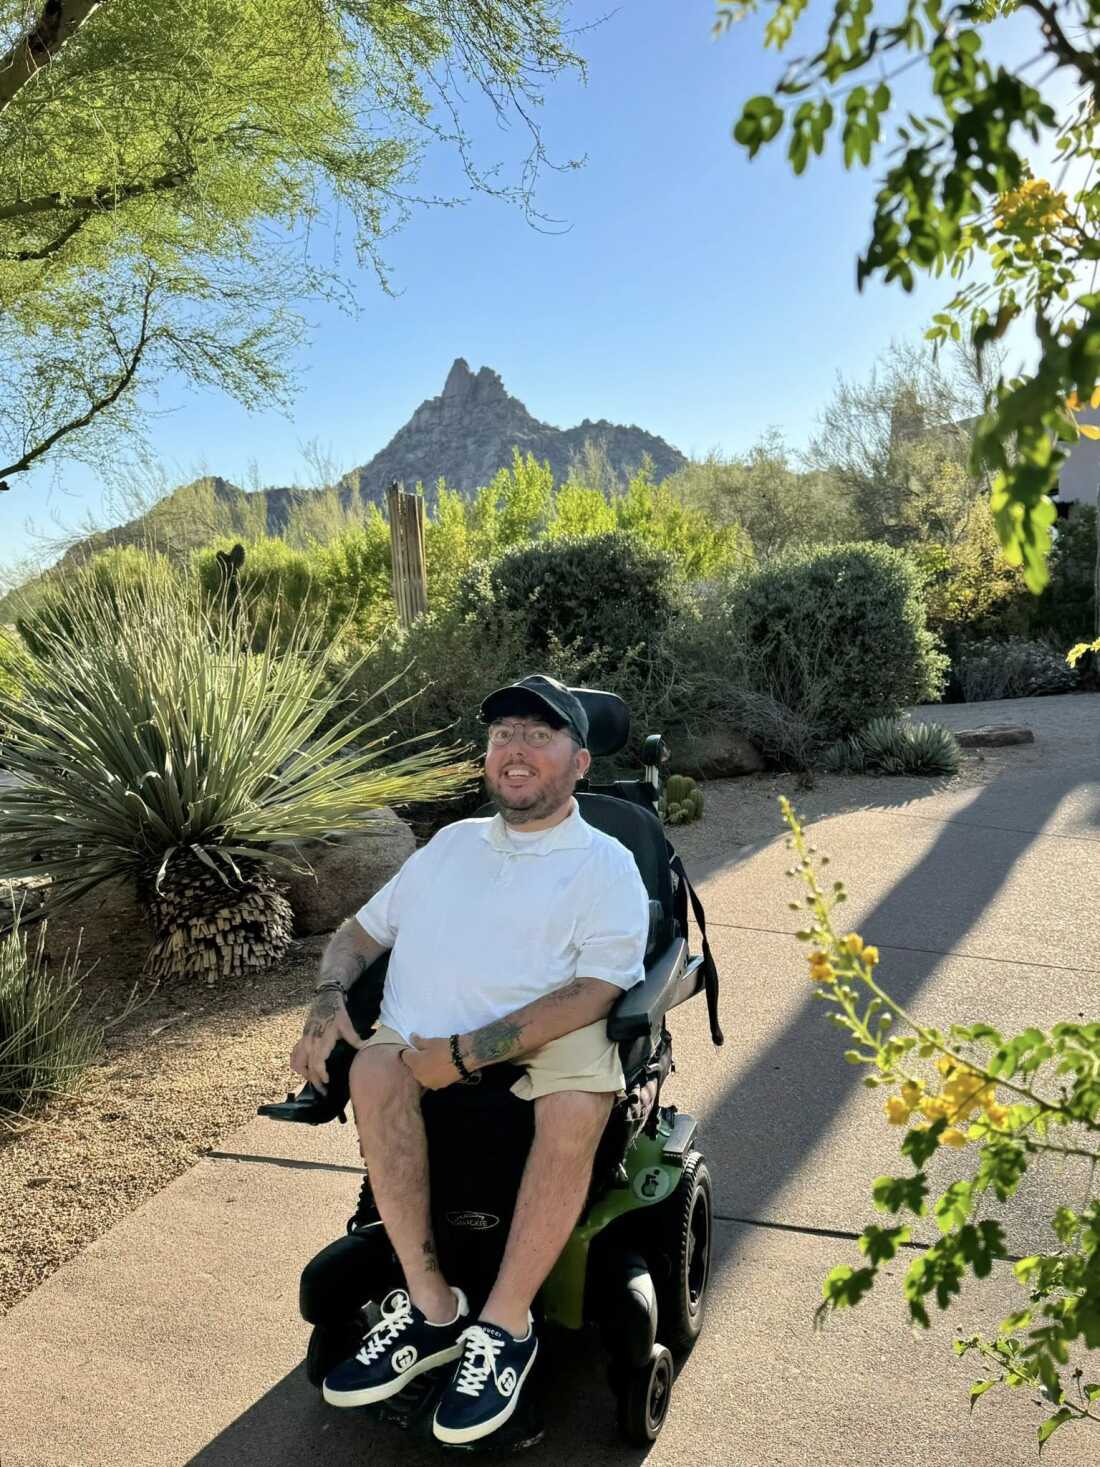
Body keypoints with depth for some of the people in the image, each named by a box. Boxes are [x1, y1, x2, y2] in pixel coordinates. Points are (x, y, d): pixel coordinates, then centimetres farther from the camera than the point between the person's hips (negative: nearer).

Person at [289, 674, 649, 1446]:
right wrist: (329, 1001, 3)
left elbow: (595, 991, -11)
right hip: (423, 1045, 4)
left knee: (578, 1104, -35)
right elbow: (361, 931, 25)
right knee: (374, 1068, -28)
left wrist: (466, 1054, -19)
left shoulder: (605, 864, 4)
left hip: (544, 1040, -4)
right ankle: (430, 1305, -15)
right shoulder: (452, 843, 22)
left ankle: (503, 1326, -17)